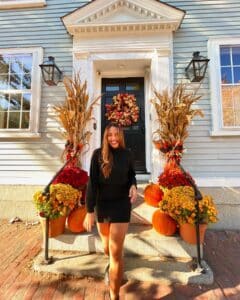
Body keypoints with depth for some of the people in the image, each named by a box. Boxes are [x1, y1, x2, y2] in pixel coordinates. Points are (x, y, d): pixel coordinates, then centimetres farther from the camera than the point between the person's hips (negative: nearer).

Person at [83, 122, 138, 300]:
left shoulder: (127, 155, -5)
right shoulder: (98, 154, -10)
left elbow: (132, 175, 8)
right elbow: (92, 183, -10)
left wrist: (134, 187, -15)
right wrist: (90, 210, -11)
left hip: (121, 205, -1)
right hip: (102, 205, 2)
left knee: (116, 251, 2)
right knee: (106, 247, 23)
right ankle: (112, 264, 59)